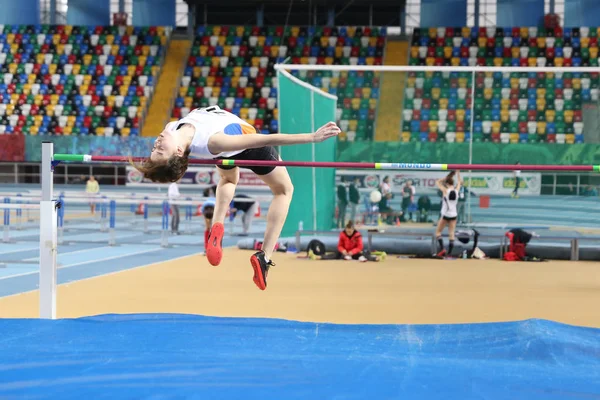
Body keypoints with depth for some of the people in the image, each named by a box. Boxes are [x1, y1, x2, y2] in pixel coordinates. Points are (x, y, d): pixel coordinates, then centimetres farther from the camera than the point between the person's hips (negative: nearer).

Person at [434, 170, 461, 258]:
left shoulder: (445, 191, -12)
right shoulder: (456, 190, -1)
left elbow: (437, 182, 0)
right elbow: (459, 182, 18)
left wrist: (446, 177, 1)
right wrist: (458, 172, 20)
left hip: (445, 215, -4)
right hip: (453, 215, 4)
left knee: (438, 232, 9)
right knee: (451, 234, 4)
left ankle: (442, 249, -7)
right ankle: (449, 253, 0)